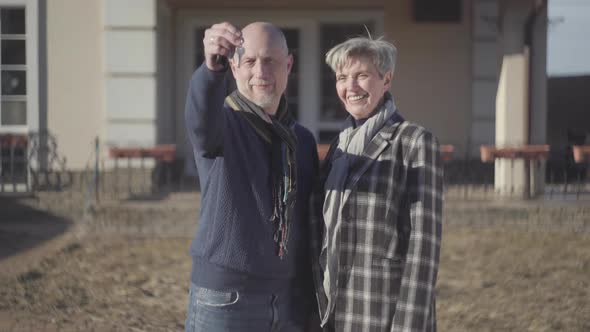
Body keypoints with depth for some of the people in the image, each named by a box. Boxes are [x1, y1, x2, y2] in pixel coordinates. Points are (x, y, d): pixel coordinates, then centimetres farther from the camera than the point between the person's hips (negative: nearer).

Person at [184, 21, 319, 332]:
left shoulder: (303, 140, 10)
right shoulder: (219, 122, -7)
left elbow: (308, 228, 14)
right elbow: (202, 114, -34)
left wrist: (311, 304, 12)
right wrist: (212, 65, -55)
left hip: (289, 302, 5)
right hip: (224, 300, -5)